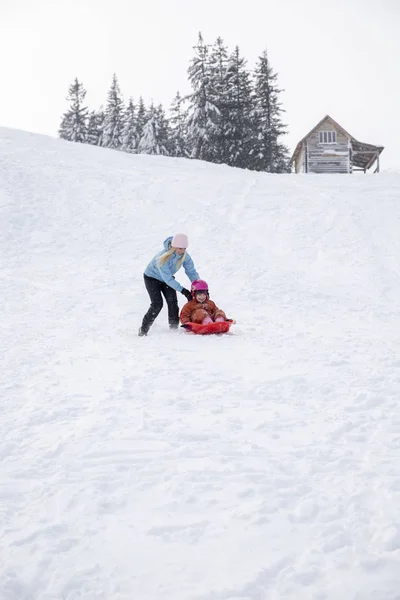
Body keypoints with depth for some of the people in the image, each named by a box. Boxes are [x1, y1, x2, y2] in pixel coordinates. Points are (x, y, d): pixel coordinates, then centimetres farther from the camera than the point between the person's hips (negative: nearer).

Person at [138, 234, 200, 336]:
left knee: (173, 302, -10)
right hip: (151, 277, -5)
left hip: (167, 278, 5)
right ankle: (143, 330, -6)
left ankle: (174, 328, 1)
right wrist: (183, 290, -39)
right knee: (157, 304, -17)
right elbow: (168, 279, -37)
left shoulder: (185, 256, -22)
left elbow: (191, 271, -13)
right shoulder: (164, 257, -39)